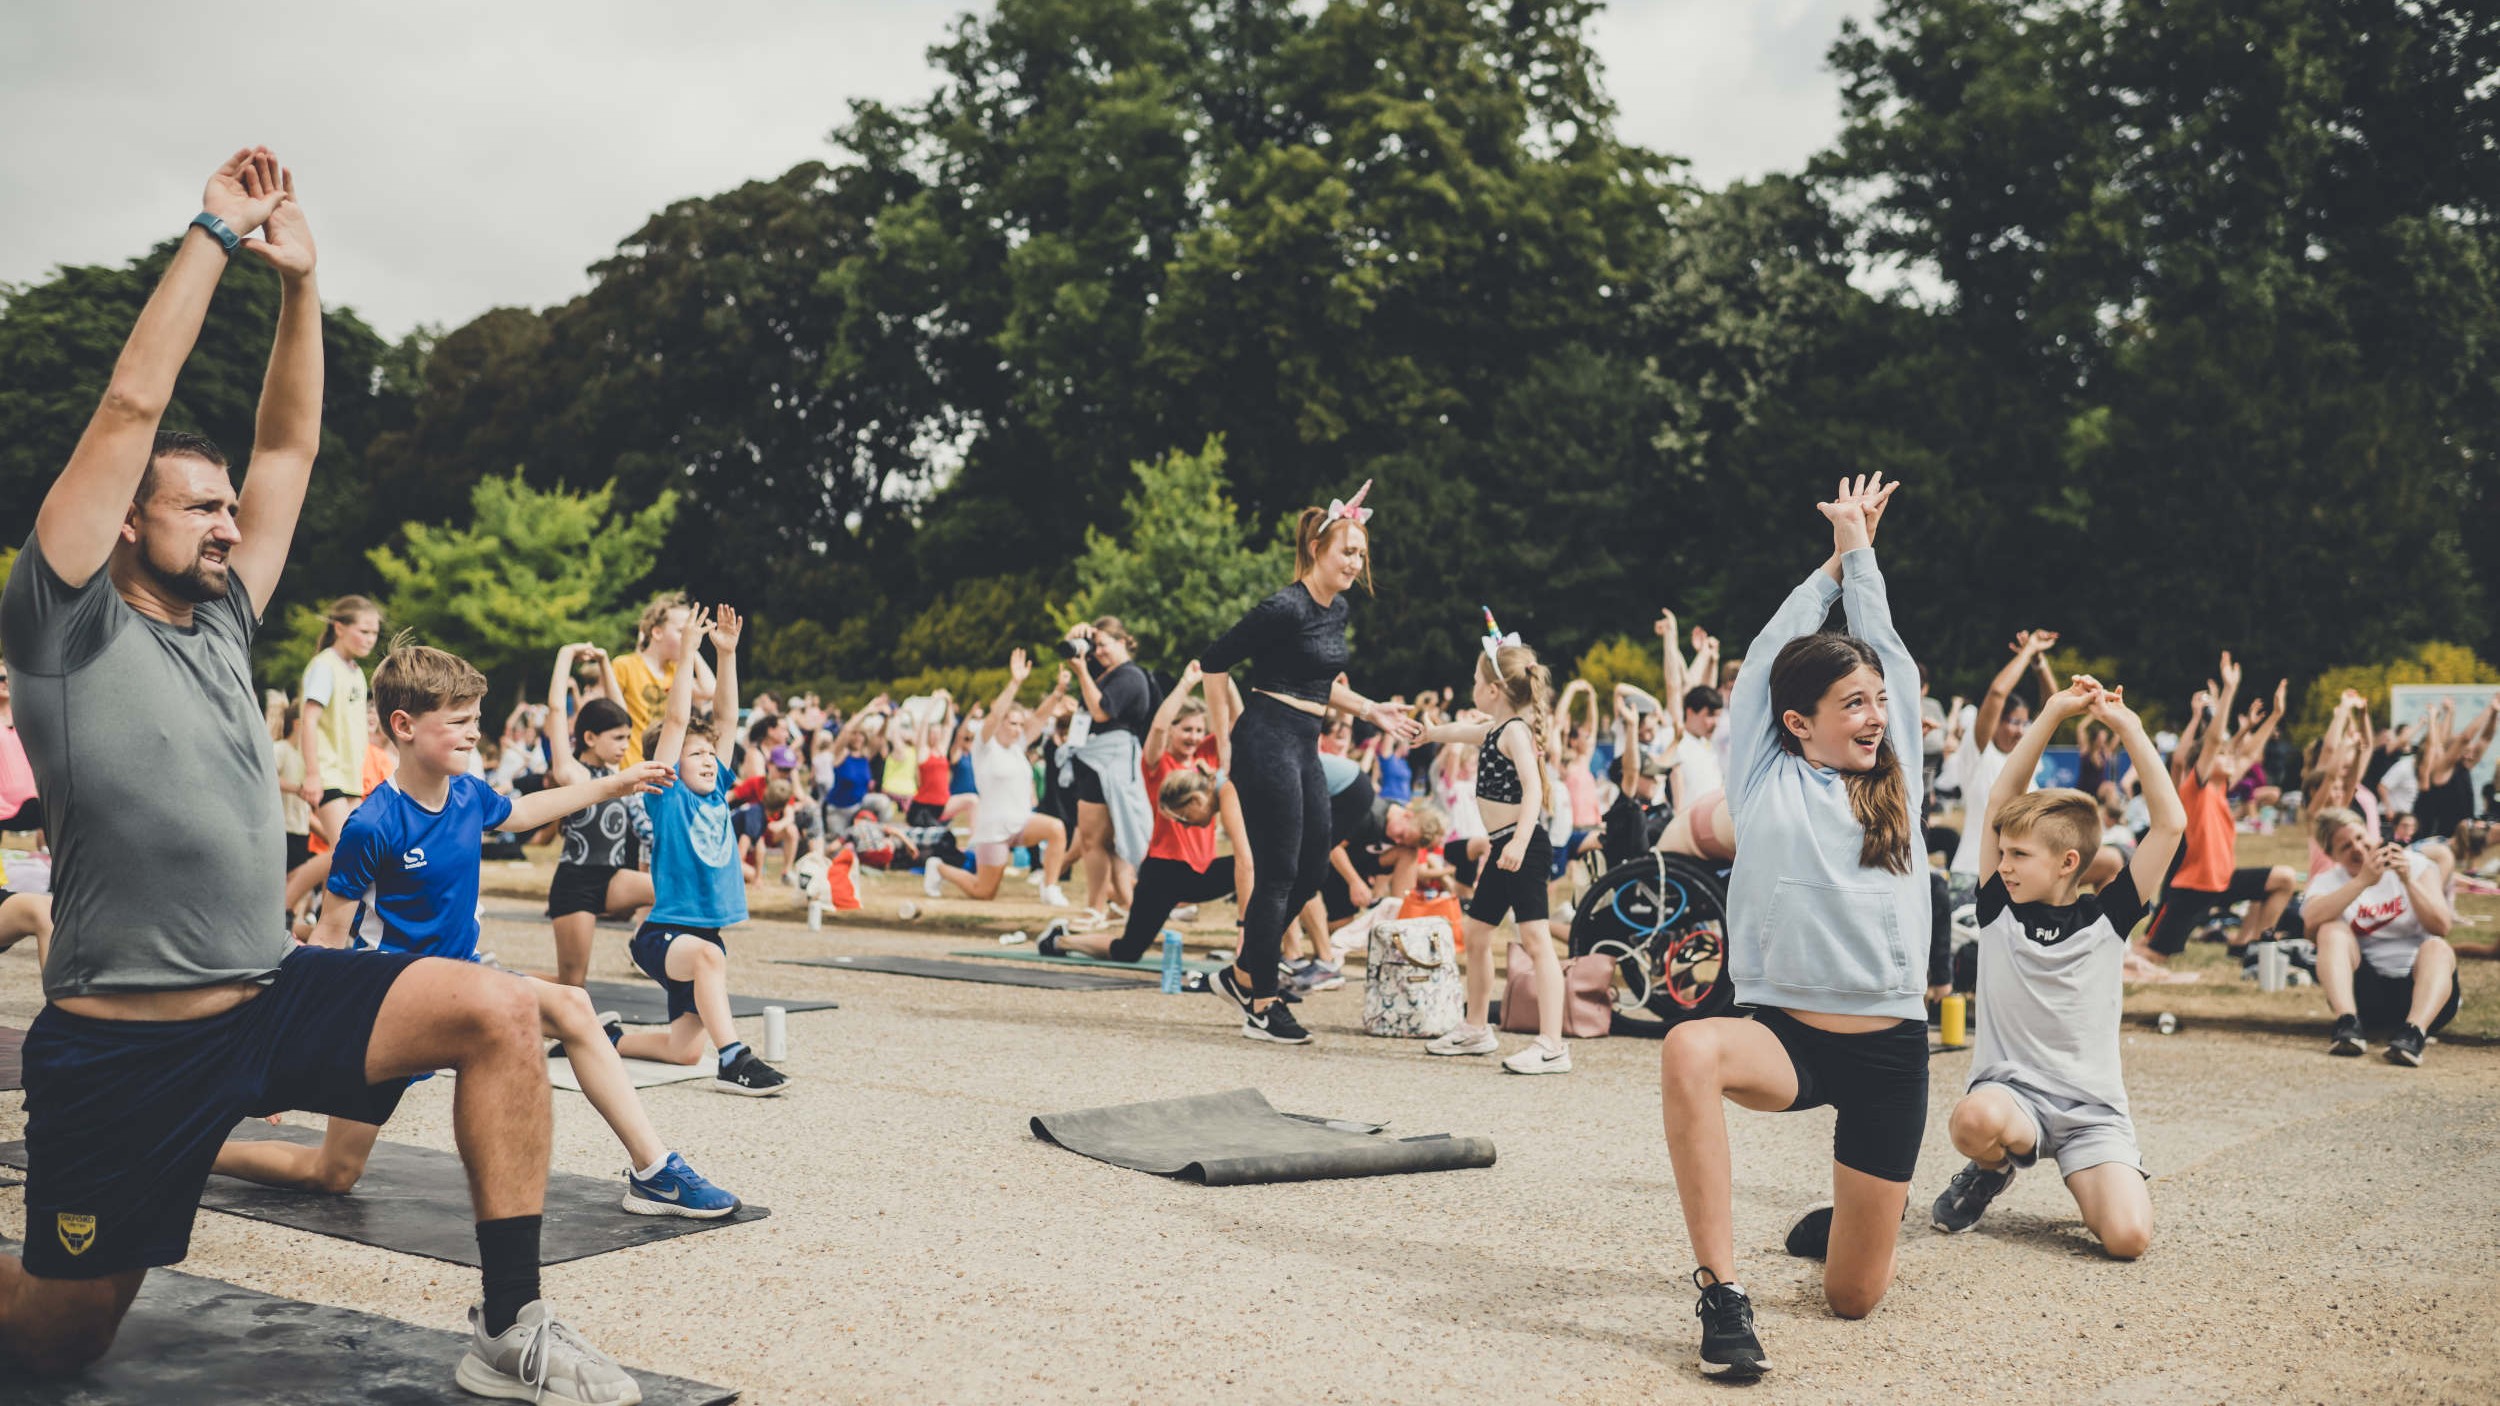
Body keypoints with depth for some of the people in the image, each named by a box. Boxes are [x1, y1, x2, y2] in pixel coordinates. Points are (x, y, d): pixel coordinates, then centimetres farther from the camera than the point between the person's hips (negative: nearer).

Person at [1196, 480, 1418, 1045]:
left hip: (1304, 745, 9)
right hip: (1268, 742, -9)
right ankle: (1261, 1006, 7)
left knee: (1313, 866, 12)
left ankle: (1242, 974, 26)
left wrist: (1370, 710, 20)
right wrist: (1229, 732, -8)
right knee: (1278, 872, -4)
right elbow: (1214, 663, -11)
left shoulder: (1337, 608, 12)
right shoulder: (1285, 608, -15)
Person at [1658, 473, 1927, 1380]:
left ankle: (1844, 1218, 43)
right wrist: (1834, 559, 19)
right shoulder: (1765, 780, 2)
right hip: (1785, 1030, -2)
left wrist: (1860, 547, 22)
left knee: (1853, 1298, 4)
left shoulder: (1894, 777, 8)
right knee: (1690, 1050, -39)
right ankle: (1721, 1291, -29)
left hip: (1888, 1045, 3)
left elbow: (1886, 649, 12)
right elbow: (1771, 652, 6)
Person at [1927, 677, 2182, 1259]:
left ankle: (2089, 1185, 15)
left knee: (2129, 1236, -22)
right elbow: (2001, 799, -2)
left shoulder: (2106, 916, 1)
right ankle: (1993, 1169, 1)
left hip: (2092, 1106, 0)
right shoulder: (1999, 909, 2)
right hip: (2010, 1090, 0)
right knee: (1975, 1119, -37)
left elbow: (2172, 823, -6)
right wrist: (2053, 714, -6)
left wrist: (2129, 729, -7)